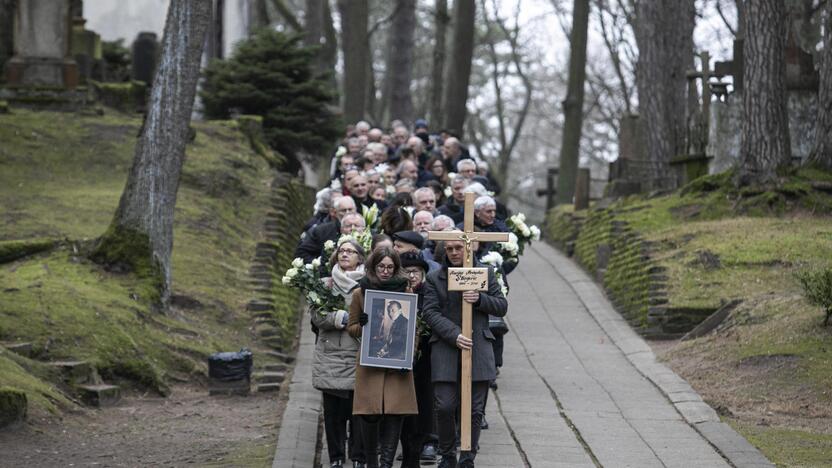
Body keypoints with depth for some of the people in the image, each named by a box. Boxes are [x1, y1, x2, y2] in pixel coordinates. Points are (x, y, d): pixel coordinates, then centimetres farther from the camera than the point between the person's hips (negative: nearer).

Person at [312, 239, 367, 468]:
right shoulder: (325, 284, 9)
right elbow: (317, 315, -2)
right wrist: (342, 317, -14)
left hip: (359, 355, -1)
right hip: (331, 356, 2)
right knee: (333, 411, 4)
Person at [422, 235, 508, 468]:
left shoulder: (486, 273, 12)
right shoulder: (434, 278, 7)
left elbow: (502, 307, 9)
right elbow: (430, 312, -2)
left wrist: (480, 299, -10)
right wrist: (454, 335, -15)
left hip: (479, 349, 1)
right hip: (446, 349, -1)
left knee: (475, 410, 0)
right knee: (445, 407, -8)